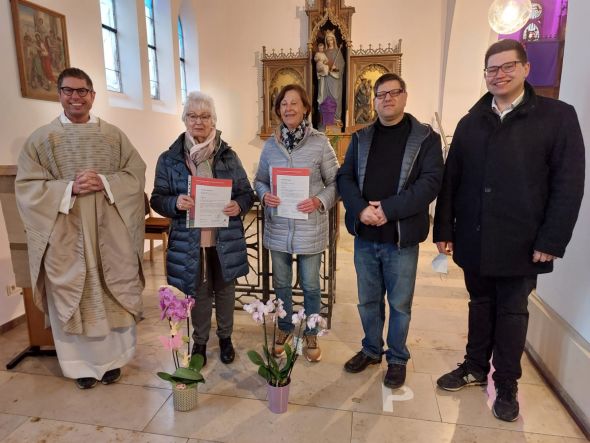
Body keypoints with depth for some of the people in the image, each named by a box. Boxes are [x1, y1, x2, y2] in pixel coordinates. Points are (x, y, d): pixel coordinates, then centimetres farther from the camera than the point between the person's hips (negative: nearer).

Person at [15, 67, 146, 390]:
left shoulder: (114, 136, 7)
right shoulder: (41, 138, 3)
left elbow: (136, 174, 2)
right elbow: (27, 187, -2)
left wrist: (104, 182, -15)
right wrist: (70, 188, -17)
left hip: (110, 233, 1)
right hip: (66, 236, -1)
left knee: (113, 294, 8)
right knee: (73, 298, 7)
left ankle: (113, 358, 26)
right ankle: (80, 363, 25)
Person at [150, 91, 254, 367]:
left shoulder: (228, 156, 1)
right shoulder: (169, 159, -1)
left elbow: (247, 193, 4)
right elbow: (157, 199, 1)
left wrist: (238, 206, -19)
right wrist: (175, 203, -22)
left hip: (225, 239, 1)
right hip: (190, 240, 0)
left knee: (225, 289, 15)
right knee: (197, 292, 13)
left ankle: (225, 337, 38)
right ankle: (199, 341, 35)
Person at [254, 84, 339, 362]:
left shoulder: (320, 143, -7)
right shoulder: (270, 145, 2)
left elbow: (335, 182, -3)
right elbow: (260, 180, 11)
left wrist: (320, 201, -20)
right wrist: (264, 195, -10)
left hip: (310, 228, -2)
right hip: (278, 227, 3)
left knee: (310, 285, 12)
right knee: (281, 283, 17)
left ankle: (311, 334, 35)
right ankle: (284, 329, 40)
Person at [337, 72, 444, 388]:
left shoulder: (425, 137, -1)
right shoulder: (361, 138, 10)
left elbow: (431, 181, -12)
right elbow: (345, 177, 3)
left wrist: (388, 209, -21)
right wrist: (361, 209, -16)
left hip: (401, 237, -3)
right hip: (365, 236, 3)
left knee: (400, 304, 10)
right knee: (368, 300, 16)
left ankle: (397, 359, 31)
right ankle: (371, 350, 37)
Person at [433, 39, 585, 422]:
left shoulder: (558, 116, -3)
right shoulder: (471, 122, 8)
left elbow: (569, 184, -7)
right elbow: (451, 180, 6)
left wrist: (552, 241, -13)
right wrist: (444, 229, 2)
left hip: (520, 243, -3)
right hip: (474, 241, 3)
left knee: (511, 312, 11)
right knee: (480, 305, 17)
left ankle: (507, 384, 28)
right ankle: (475, 367, 35)